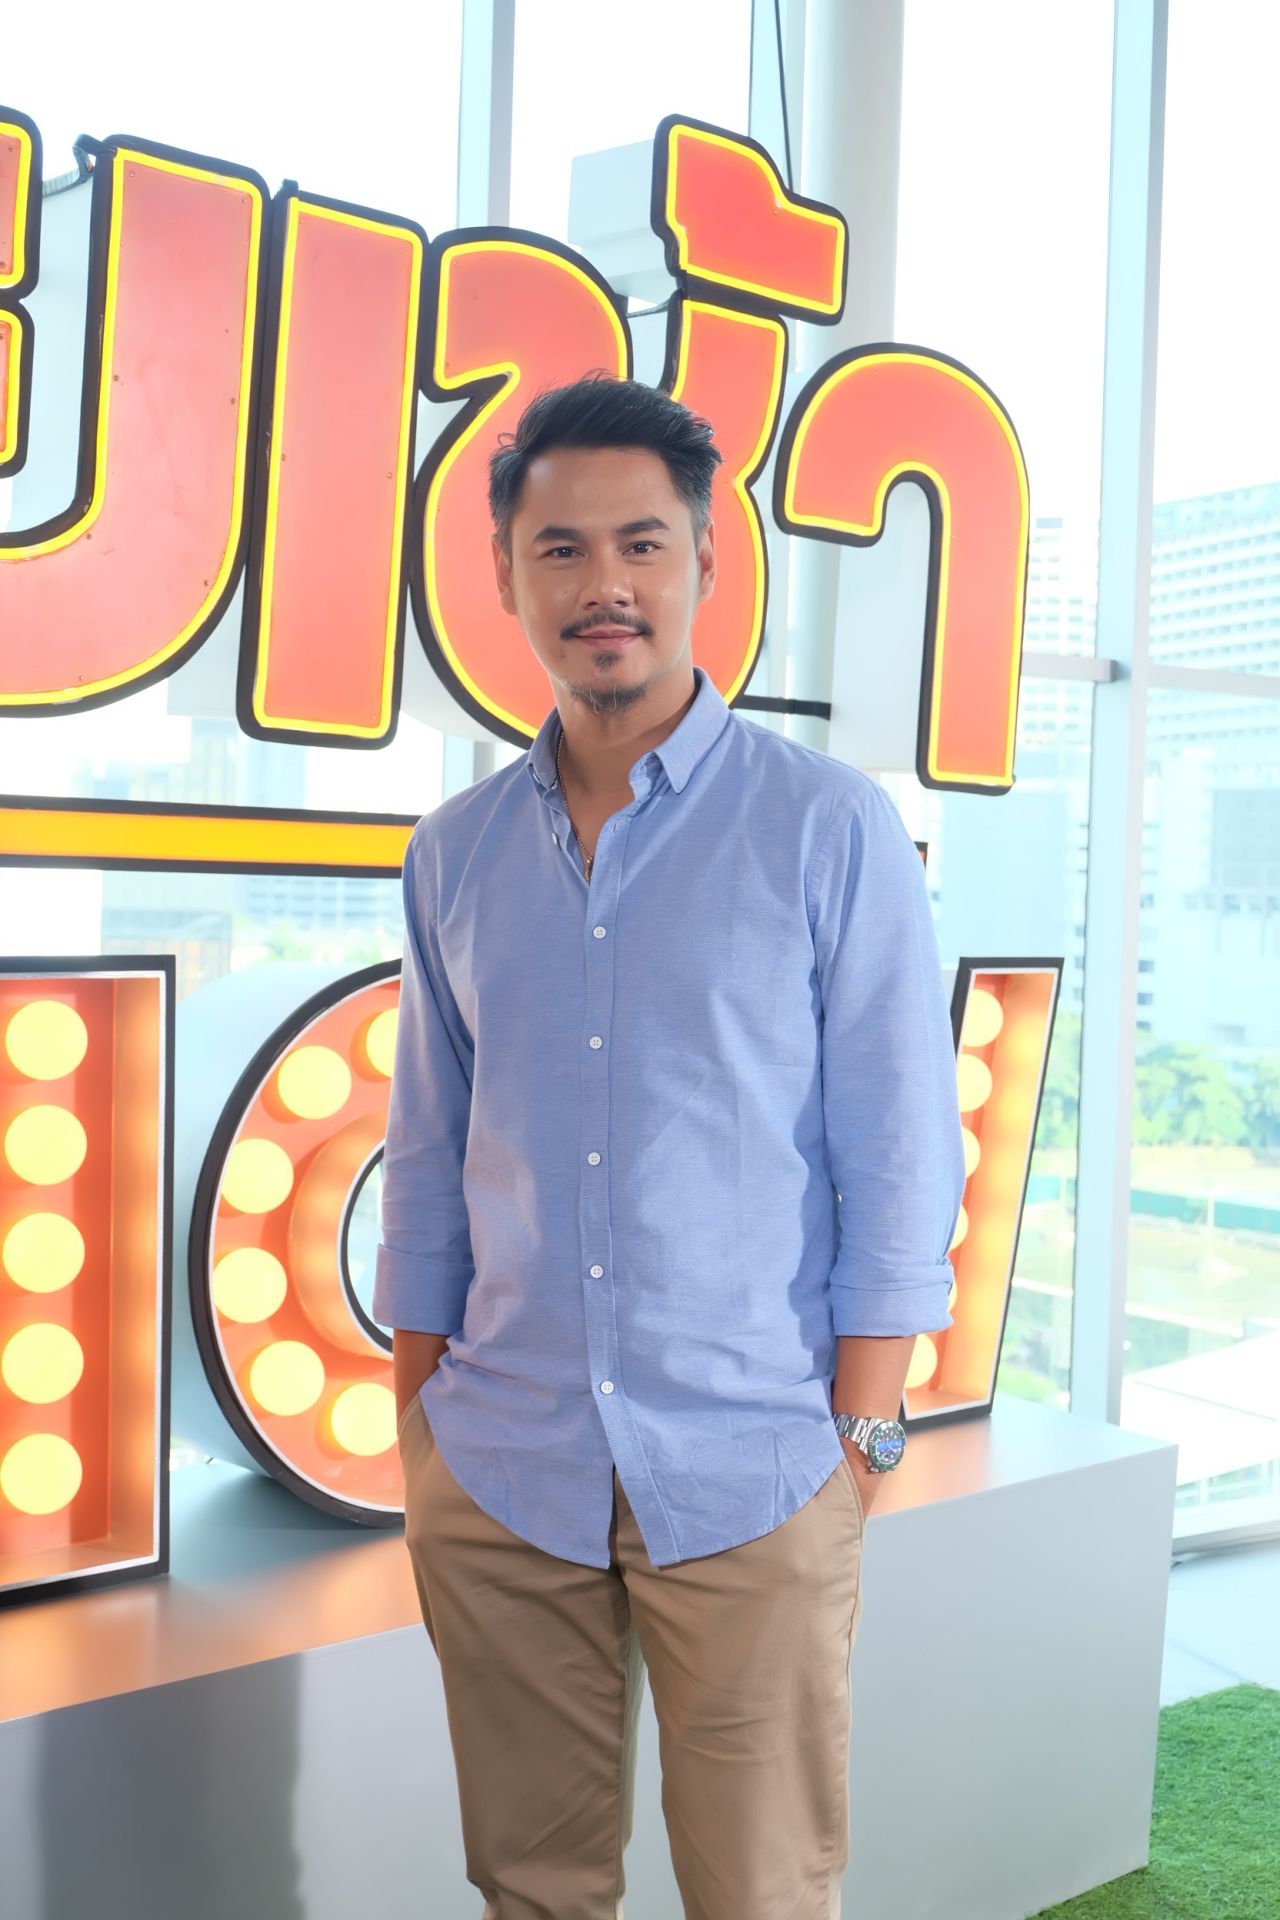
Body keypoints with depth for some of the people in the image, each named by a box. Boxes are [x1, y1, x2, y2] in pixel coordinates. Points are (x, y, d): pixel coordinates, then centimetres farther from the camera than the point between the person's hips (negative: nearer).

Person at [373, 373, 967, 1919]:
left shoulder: (832, 830, -4)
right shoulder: (458, 853, 7)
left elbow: (897, 1159, -4)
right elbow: (428, 1164, 11)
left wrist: (862, 1435, -7)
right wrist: (418, 1426, 10)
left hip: (749, 1481, -3)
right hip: (499, 1473, 4)